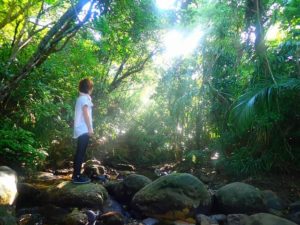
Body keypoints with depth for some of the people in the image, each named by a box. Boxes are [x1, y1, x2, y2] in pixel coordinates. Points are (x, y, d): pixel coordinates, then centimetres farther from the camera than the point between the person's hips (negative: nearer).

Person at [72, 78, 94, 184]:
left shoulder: (81, 98, 18)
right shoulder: (84, 98, -10)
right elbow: (85, 114, -16)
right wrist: (90, 128, -17)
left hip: (80, 129, 10)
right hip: (84, 130, -10)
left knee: (79, 152, 12)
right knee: (81, 153, -8)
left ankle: (76, 175, 18)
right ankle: (77, 176, -5)